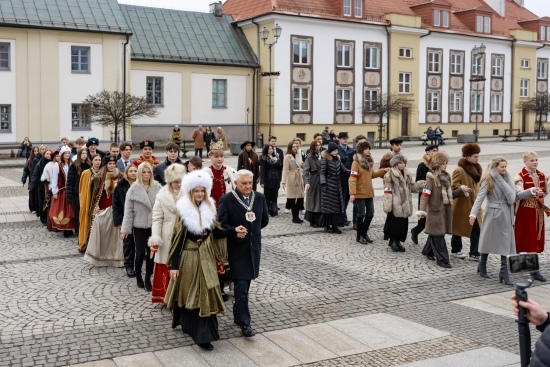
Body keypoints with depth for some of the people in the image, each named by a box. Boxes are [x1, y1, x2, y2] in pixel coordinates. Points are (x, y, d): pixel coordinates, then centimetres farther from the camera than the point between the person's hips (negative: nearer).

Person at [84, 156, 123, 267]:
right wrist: (96, 206, -4)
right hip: (102, 209, -1)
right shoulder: (100, 177, 0)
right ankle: (99, 257, 10)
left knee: (114, 233, 4)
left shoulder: (120, 177, 5)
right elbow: (95, 193, 3)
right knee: (101, 232, 0)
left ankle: (115, 257, 11)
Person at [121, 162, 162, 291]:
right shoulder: (134, 189, -4)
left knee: (151, 252, 4)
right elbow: (128, 210, -2)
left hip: (154, 225, 1)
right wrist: (125, 228, -5)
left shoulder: (157, 187, -1)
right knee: (140, 253, 1)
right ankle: (138, 275, 27)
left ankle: (148, 278, 20)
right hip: (139, 226, -1)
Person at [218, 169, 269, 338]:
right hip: (236, 249, -5)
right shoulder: (226, 200, -11)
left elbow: (264, 220, 15)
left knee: (245, 283, 15)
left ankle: (238, 314, 32)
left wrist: (250, 229, 8)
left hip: (253, 248, 5)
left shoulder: (260, 198, 4)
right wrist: (235, 231, -29)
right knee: (241, 285, -6)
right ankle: (244, 322, 1)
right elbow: (222, 223, -13)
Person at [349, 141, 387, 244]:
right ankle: (359, 236, 13)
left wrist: (383, 171, 10)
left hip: (369, 192, 7)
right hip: (360, 193, -7)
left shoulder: (369, 161, 10)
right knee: (361, 214, 0)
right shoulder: (356, 162, -13)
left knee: (370, 213, 10)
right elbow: (352, 178, -19)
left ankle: (364, 233, 25)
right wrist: (352, 193, -25)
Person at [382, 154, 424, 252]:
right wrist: (387, 205, -16)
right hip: (395, 205, -6)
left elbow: (412, 187, 17)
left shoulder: (407, 174, 13)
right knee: (394, 224, -1)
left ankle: (398, 241, 22)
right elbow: (387, 190, -12)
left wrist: (423, 184, 3)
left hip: (404, 204, 7)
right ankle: (393, 241, 14)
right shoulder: (390, 174, -8)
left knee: (403, 224, 10)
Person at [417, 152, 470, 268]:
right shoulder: (431, 178, -12)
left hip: (445, 210, 7)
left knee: (435, 233, 16)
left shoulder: (446, 177, 11)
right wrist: (422, 210, -26)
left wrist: (462, 190, 4)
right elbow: (425, 195, -18)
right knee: (438, 235, -4)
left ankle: (428, 251, 35)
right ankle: (442, 259, 0)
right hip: (435, 210, -7)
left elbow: (450, 193, 17)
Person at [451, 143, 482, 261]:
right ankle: (456, 250, 28)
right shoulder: (459, 170, -18)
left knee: (476, 229, 1)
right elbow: (454, 187, -20)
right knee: (458, 227, 11)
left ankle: (474, 254, 7)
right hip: (462, 205, -7)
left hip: (474, 204, 7)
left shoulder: (476, 168, 8)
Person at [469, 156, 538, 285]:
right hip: (493, 214, -5)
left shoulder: (507, 179, 8)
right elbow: (480, 197, -14)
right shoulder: (488, 180, -7)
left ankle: (504, 272, 4)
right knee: (489, 240, 8)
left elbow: (515, 196, 12)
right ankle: (482, 265, 30)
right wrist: (473, 213, -24)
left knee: (505, 243, 1)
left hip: (506, 215, 5)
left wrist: (530, 191, 2)